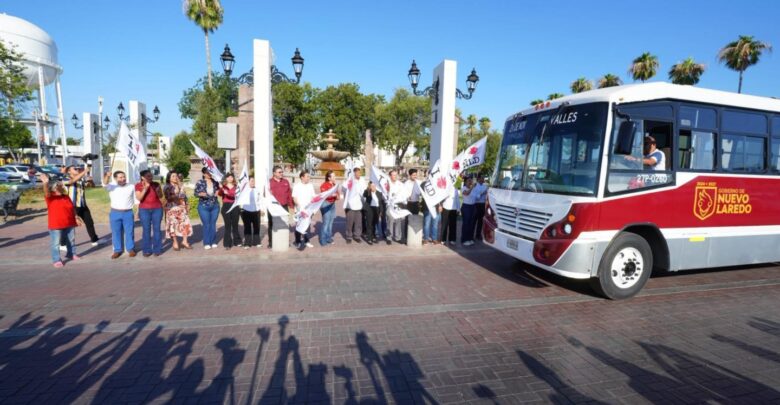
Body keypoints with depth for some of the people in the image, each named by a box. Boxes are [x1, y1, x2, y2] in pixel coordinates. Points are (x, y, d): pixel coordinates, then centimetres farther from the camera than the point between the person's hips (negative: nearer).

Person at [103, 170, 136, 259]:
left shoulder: (131, 187, 3)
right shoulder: (112, 186, 1)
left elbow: (136, 199, 7)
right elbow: (105, 184, -22)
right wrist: (107, 177, -44)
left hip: (128, 213, 0)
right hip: (115, 213, 0)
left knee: (129, 232, 5)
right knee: (116, 232, 7)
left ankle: (131, 249, 15)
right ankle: (117, 250, 17)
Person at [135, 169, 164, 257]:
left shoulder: (156, 184, 2)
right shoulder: (138, 185, -2)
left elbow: (161, 196, 3)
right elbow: (139, 198, -10)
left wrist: (158, 190, -16)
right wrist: (145, 188, -19)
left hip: (157, 209, 1)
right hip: (144, 210, -1)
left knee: (156, 229, 1)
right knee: (146, 230, -1)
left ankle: (157, 249, 8)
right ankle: (147, 250, 7)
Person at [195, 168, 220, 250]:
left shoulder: (215, 181, 2)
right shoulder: (200, 182, -5)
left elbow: (219, 189, 14)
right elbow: (196, 193, -5)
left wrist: (218, 192, -8)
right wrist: (201, 194, -25)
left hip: (215, 206, 2)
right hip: (204, 206, -2)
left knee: (213, 224, 7)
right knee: (206, 225, -1)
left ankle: (213, 242, 16)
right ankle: (206, 243, 9)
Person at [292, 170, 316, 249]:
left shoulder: (311, 185, 7)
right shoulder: (297, 186, -6)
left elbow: (314, 196, 9)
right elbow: (294, 198, -10)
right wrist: (299, 206, -24)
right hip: (299, 210, -4)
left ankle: (306, 241, 22)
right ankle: (298, 242, 11)